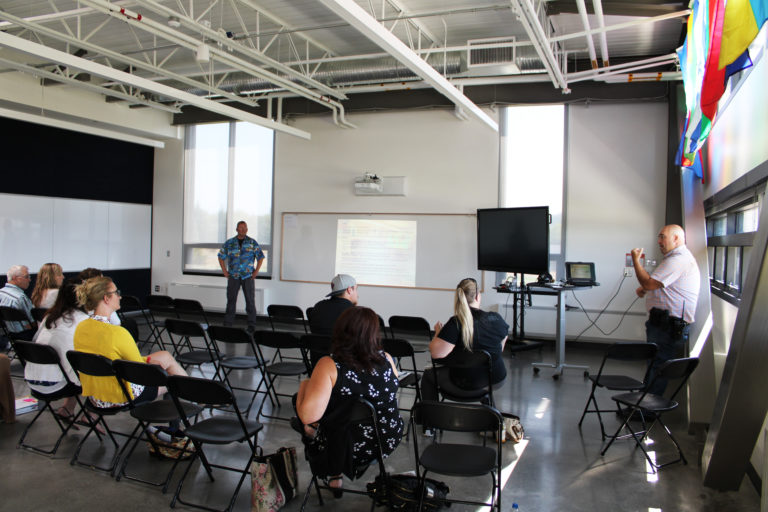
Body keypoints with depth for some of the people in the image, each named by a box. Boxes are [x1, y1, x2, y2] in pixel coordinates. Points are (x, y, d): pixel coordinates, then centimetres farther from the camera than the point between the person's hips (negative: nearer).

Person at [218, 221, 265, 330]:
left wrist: (256, 271, -1)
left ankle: (252, 325, 7)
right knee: (231, 300, 4)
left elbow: (260, 257, 7)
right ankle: (227, 324, 12)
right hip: (233, 276, 1)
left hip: (248, 276, -1)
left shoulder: (252, 243, 3)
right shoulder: (229, 243, 6)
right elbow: (221, 256, 15)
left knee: (250, 301, -1)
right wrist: (224, 271, 6)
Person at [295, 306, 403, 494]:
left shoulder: (330, 365, -24)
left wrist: (304, 386, -8)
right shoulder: (386, 359, -11)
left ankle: (334, 475, 39)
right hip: (389, 443, 5)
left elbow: (308, 416, -30)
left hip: (350, 449, -5)